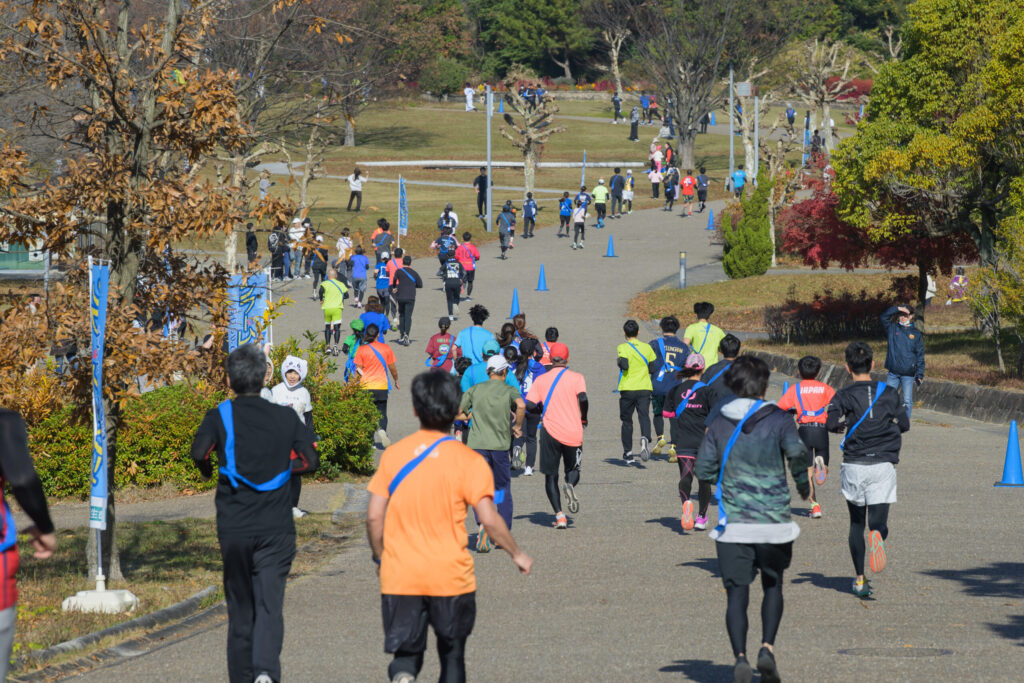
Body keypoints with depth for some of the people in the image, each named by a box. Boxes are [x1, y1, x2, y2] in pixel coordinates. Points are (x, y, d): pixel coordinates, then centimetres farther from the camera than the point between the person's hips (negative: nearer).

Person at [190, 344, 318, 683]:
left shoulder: (220, 416, -1)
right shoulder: (286, 417, 4)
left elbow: (199, 452, -16)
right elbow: (310, 460, 2)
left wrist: (206, 470, 6)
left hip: (233, 528, 0)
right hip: (277, 528, 0)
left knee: (240, 608, 12)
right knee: (270, 604, -7)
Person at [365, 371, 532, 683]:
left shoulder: (392, 455, 1)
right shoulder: (468, 461, -6)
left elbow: (374, 517, 1)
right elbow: (489, 519, -10)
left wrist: (379, 557, 16)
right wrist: (517, 554, 5)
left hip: (400, 576, 1)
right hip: (452, 576, -1)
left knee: (405, 654, 7)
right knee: (452, 655, 15)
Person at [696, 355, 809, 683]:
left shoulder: (720, 424, 4)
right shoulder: (779, 420, -3)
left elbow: (703, 469, 2)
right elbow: (796, 451, -19)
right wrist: (803, 483, -2)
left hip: (732, 522, 1)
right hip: (773, 521, -1)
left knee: (736, 593, 2)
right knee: (772, 585, 19)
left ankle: (740, 656, -17)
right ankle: (767, 647, 1)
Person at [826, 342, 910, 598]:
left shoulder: (843, 395, -1)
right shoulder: (888, 393, 6)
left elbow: (831, 424, -15)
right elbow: (905, 424, 11)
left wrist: (843, 424, 8)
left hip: (854, 466, 0)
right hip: (883, 464, 0)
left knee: (856, 523, 15)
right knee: (879, 521, -2)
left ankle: (860, 579, 14)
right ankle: (877, 535, -40)